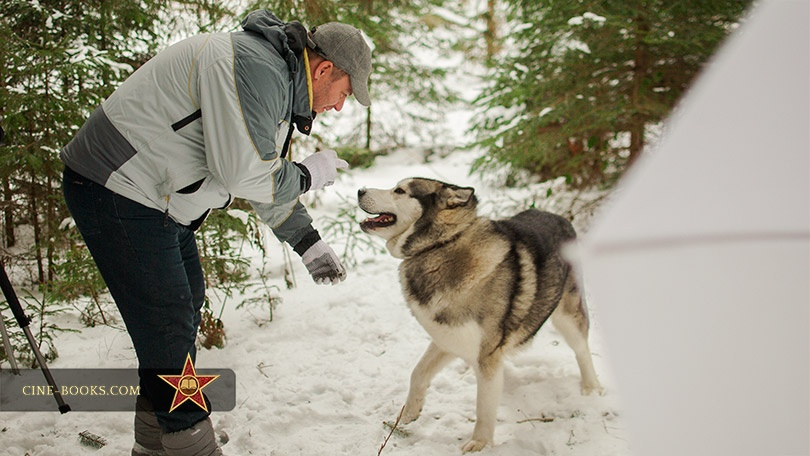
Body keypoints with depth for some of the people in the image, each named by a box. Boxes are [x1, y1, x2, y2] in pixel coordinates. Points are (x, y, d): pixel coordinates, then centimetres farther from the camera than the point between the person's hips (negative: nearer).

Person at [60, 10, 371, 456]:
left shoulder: (278, 81, 13)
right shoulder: (254, 68, -23)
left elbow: (270, 180, 22)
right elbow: (243, 174, -28)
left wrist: (309, 244, 19)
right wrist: (308, 175, -11)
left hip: (156, 199, 12)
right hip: (119, 193, -12)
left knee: (186, 303, 19)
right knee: (168, 326, -9)